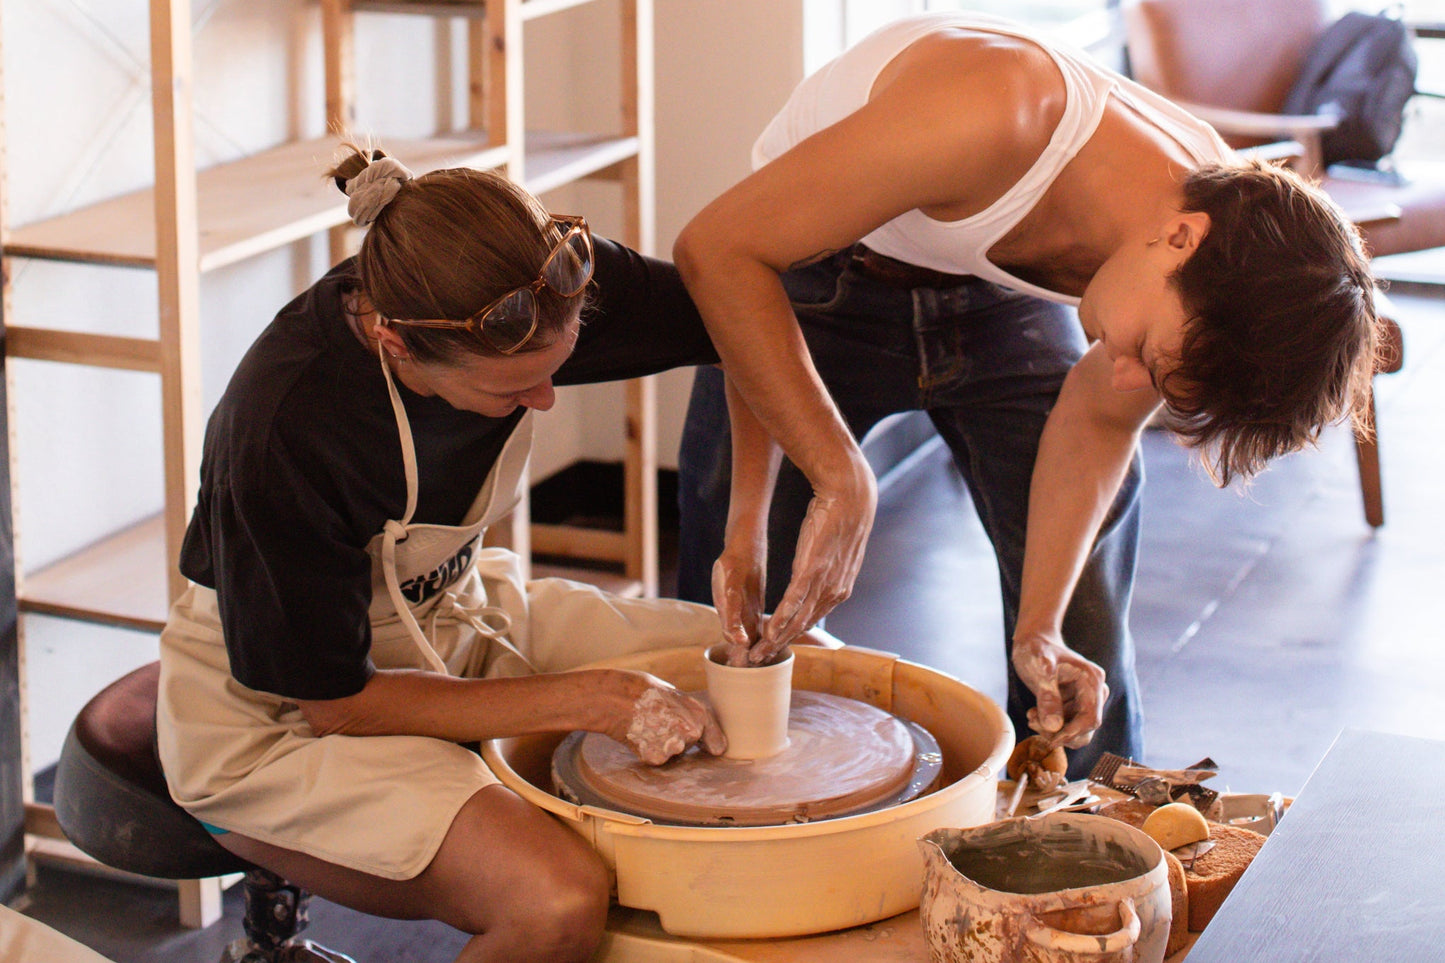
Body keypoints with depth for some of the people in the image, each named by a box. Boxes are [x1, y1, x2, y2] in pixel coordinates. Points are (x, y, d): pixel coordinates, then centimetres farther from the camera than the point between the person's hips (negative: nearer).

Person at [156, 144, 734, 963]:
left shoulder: (531, 292, -21)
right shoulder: (284, 433, -35)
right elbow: (334, 702, -24)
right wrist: (593, 701, -25)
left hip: (457, 614, 7)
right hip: (280, 713, -7)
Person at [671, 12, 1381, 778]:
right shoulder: (991, 114, -43)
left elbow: (1098, 415, -7)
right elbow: (719, 248, -36)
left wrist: (1040, 631, -17)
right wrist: (843, 485, -38)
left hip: (1002, 304, 4)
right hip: (816, 281, -3)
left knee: (1083, 626, -1)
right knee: (745, 639, -5)